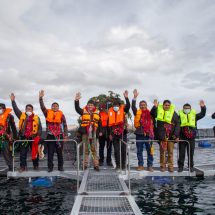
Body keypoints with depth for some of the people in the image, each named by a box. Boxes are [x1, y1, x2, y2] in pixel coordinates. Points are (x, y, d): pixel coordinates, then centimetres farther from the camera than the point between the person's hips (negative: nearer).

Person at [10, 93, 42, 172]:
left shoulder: (36, 118, 5)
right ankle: (23, 167, 12)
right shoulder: (22, 115, 8)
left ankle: (36, 166, 20)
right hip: (24, 138, 1)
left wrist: (38, 136, -7)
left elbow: (39, 128, 4)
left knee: (35, 152, 8)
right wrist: (13, 101, -6)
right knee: (23, 153, 4)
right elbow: (16, 109, 2)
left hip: (34, 138, 0)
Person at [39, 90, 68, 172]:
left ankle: (60, 167, 18)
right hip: (50, 136, 1)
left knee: (60, 152, 7)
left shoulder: (61, 114, 3)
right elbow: (42, 107, -8)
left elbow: (65, 125, 3)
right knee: (50, 152, 3)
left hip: (59, 136, 0)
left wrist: (65, 135, -3)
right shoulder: (47, 113, 5)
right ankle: (50, 167, 12)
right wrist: (41, 98, -19)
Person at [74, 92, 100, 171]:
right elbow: (77, 108, -16)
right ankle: (85, 164, 16)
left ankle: (96, 165, 8)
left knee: (94, 149, 4)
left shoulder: (97, 113, 7)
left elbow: (99, 123, 11)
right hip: (85, 133, -1)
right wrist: (77, 100, -31)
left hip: (93, 133, 1)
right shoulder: (83, 111, 0)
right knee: (86, 149, 7)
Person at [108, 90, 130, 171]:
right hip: (114, 133, 3)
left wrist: (126, 97, -37)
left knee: (123, 149, 4)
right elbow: (109, 123, 10)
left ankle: (123, 164, 14)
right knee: (116, 150, 7)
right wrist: (110, 133, 10)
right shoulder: (110, 111, 5)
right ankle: (118, 165, 16)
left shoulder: (123, 109, -3)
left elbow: (128, 106, -25)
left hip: (122, 132, -2)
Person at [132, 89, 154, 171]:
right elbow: (133, 107, -9)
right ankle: (140, 165, 17)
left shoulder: (149, 113, 9)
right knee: (139, 151, 7)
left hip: (148, 134, 0)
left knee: (150, 150, 3)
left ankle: (150, 165, 13)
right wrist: (135, 97, -22)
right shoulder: (137, 112, 5)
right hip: (139, 134, 0)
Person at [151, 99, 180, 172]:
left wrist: (176, 135, -6)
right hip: (162, 135, -1)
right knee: (162, 151, 2)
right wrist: (155, 107, -14)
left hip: (171, 135, 1)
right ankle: (162, 166, 10)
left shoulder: (174, 113, 7)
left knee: (170, 152, 3)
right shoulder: (159, 111, 8)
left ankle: (170, 166, 10)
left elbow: (177, 124, 4)